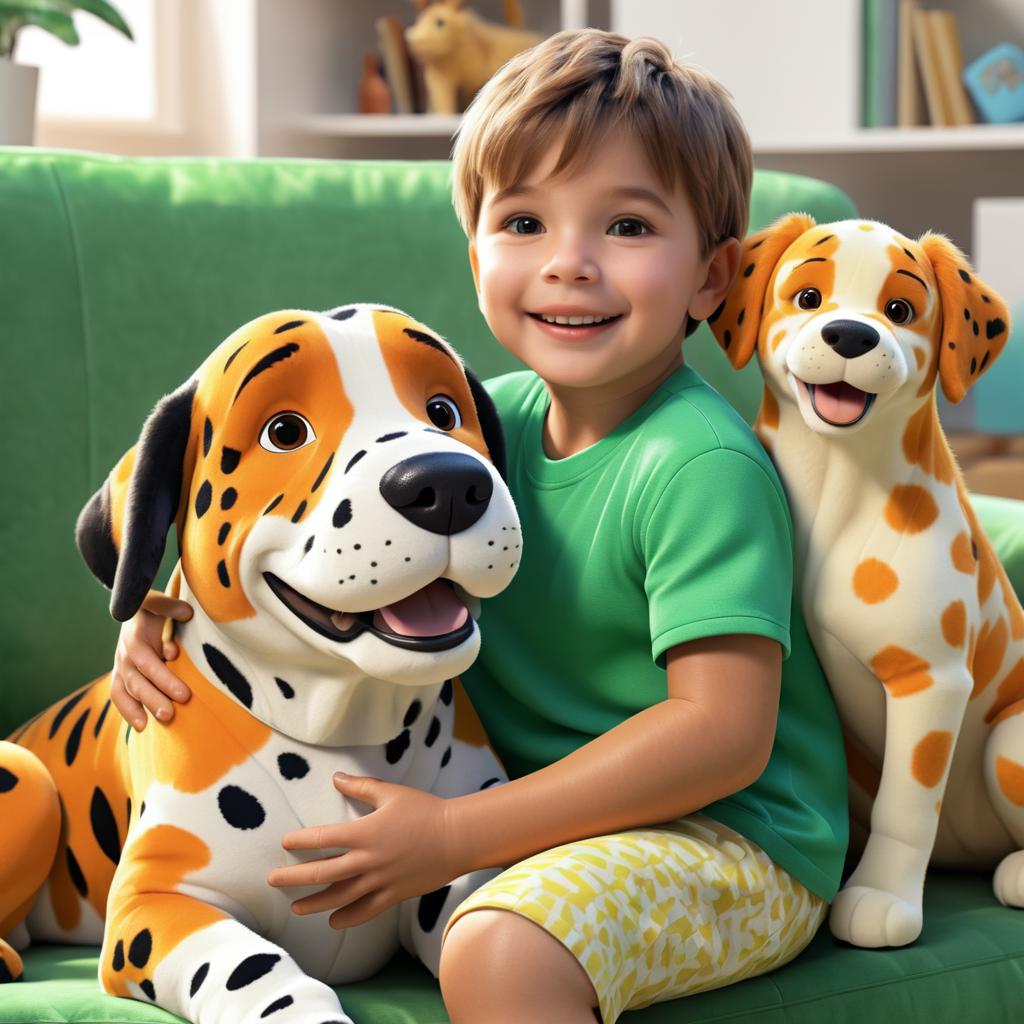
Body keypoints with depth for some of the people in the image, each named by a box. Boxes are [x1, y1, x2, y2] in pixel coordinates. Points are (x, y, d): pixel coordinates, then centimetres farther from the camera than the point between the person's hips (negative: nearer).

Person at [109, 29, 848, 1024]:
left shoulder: (703, 464, -20)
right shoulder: (489, 421, 3)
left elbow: (723, 733, -26)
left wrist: (450, 837, -25)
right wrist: (170, 610, -4)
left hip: (729, 840, -8)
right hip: (549, 819, 8)